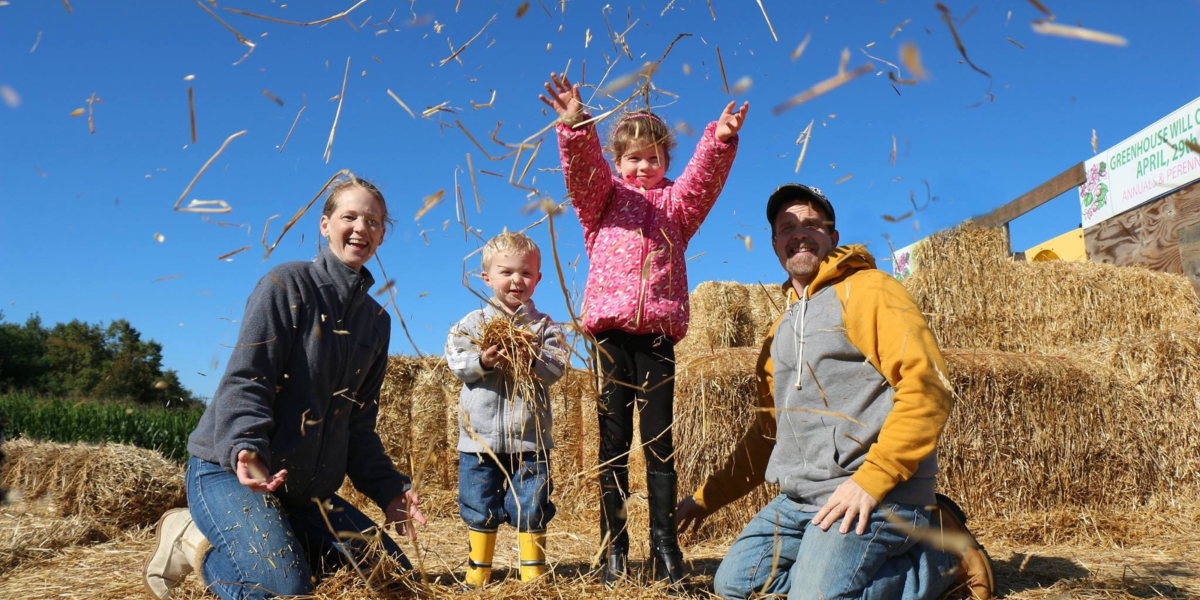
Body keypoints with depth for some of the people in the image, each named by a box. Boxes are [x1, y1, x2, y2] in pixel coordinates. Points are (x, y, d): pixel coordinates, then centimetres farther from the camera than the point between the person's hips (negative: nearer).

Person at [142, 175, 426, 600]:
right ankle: (196, 541, 3)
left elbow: (359, 425, 11)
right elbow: (244, 381, -16)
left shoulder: (377, 320, 10)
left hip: (309, 490, 7)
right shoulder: (287, 285, -8)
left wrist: (389, 490, 0)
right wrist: (245, 447, -33)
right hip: (230, 469, -6)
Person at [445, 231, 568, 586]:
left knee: (532, 508, 5)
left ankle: (533, 573, 20)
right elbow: (455, 361, -6)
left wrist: (531, 359, -26)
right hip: (480, 436, 1)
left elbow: (556, 369, -8)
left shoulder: (544, 327, 4)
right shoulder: (472, 323, 5)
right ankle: (478, 573, 26)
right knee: (479, 509, 10)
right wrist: (483, 360, -24)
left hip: (529, 437, -1)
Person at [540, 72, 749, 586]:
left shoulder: (674, 202, 18)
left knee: (660, 442, 2)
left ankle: (665, 546, 9)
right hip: (611, 330, -1)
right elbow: (583, 169, -5)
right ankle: (613, 547, 9)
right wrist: (576, 128, -24)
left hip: (658, 333, 1)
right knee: (613, 442, 2)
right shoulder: (604, 196, 15)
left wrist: (720, 139, -20)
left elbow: (704, 177, -1)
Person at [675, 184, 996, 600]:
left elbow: (927, 388, -15)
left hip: (870, 497, -8)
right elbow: (769, 428, 23)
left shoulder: (866, 290, -4)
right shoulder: (781, 329, 20)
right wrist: (708, 497, 20)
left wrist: (871, 479, -22)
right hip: (799, 500, 8)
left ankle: (942, 554, 3)